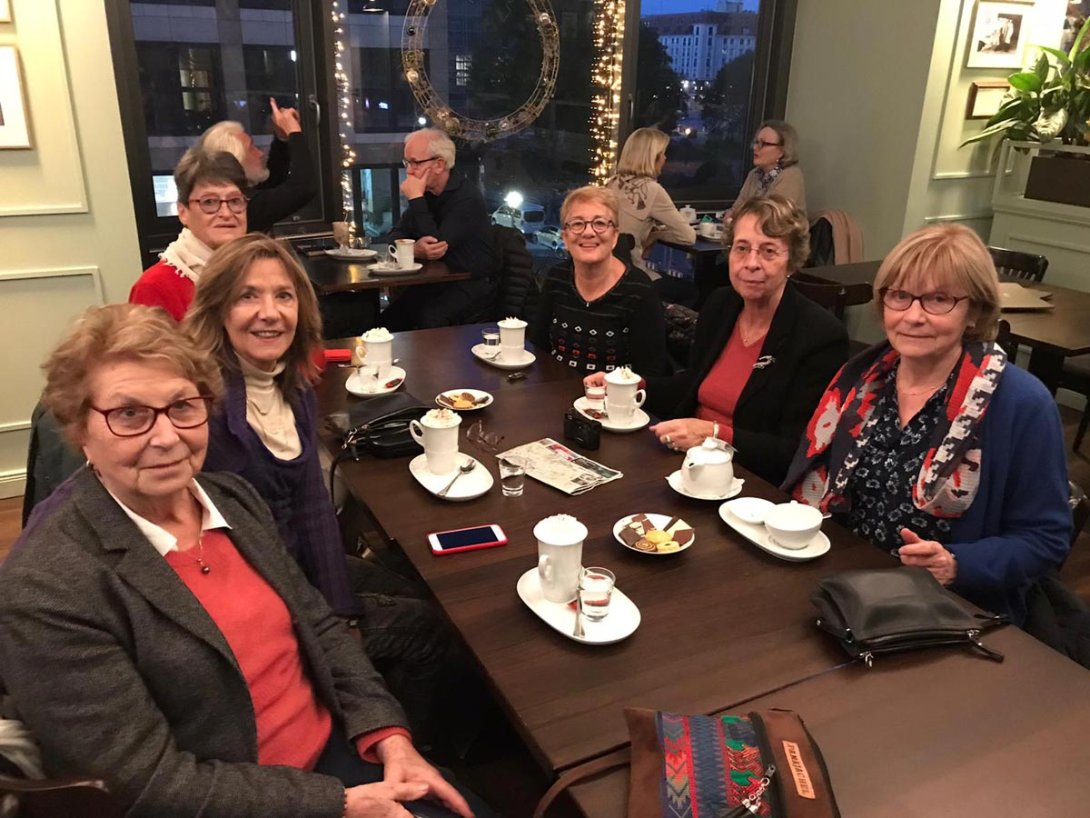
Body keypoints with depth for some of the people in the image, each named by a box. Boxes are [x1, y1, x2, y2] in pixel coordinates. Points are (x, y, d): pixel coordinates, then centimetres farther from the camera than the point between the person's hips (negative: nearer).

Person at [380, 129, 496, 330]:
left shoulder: (467, 198, -16)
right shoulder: (426, 193, 8)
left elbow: (437, 242, -24)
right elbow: (396, 236, 6)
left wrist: (416, 199, -18)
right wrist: (415, 249, -18)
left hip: (473, 284, -6)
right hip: (435, 282, 7)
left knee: (430, 320, -32)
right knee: (388, 319, -15)